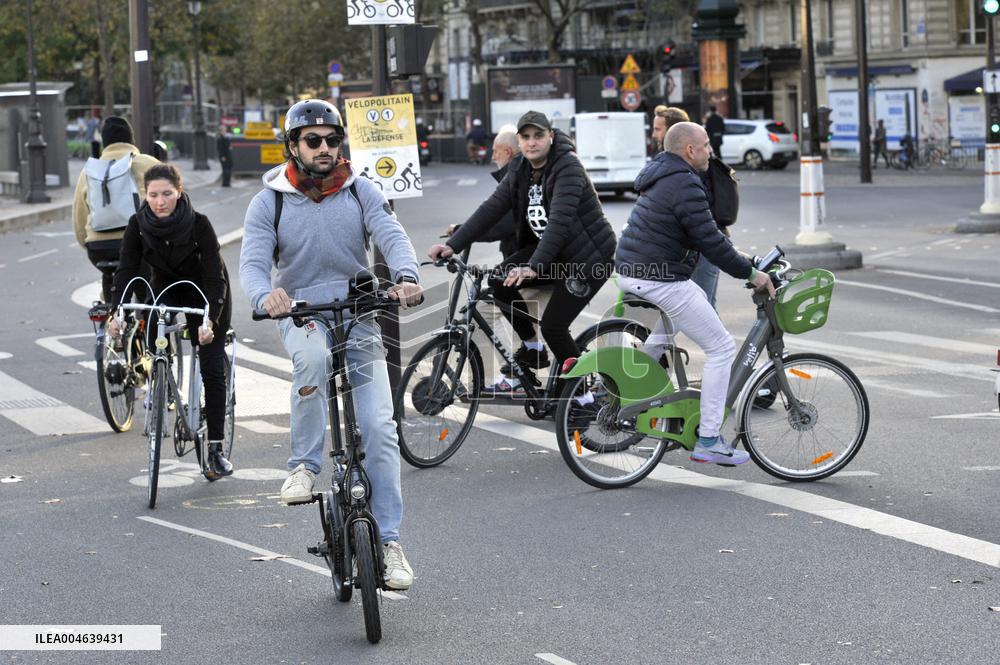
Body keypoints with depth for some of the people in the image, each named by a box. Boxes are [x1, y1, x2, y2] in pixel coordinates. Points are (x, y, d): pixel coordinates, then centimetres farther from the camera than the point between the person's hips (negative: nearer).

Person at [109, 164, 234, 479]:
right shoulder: (138, 225, -18)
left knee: (212, 369, -9)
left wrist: (209, 320, -43)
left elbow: (215, 276, -30)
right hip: (167, 291, 3)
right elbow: (126, 270, -20)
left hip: (207, 297, -3)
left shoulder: (199, 224, -28)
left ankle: (216, 448, -4)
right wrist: (117, 312, -35)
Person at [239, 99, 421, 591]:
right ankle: (304, 465, -22)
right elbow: (252, 261, -13)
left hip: (358, 314, 2)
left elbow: (392, 236, -13)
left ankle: (388, 540, -1)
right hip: (300, 314, -1)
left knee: (379, 427, -9)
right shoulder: (269, 202, -1)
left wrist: (406, 277, -36)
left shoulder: (360, 192, 2)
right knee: (312, 356, -39)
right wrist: (265, 296, -38)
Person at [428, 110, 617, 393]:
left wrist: (534, 266, -44)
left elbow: (560, 220, -33)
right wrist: (453, 245, -15)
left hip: (587, 258, -7)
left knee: (553, 325, -14)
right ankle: (532, 350, 5)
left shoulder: (568, 168, -22)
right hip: (548, 249, 7)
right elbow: (491, 209, -3)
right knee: (500, 280, -13)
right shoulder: (519, 170, 2)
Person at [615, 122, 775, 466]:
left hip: (629, 271, 10)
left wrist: (738, 256, 22)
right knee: (721, 348, -1)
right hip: (660, 280, -10)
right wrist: (750, 273, -11)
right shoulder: (685, 185, -16)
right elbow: (710, 242, -19)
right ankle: (708, 441, -2)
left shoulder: (663, 176, 15)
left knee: (698, 298, 35)